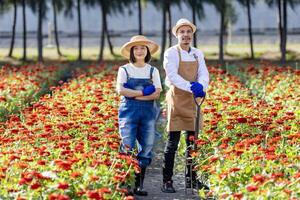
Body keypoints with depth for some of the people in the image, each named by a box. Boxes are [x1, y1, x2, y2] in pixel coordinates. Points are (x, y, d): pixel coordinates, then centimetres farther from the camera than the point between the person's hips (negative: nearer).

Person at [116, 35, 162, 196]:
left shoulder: (153, 71, 9)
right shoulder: (124, 70, 5)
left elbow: (156, 93, -3)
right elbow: (120, 90, -10)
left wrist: (133, 94, -12)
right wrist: (143, 92, -12)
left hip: (148, 112, 2)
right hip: (129, 111, -2)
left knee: (146, 148, 1)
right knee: (127, 148, -10)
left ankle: (139, 184, 8)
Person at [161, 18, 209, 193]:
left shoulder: (198, 54, 11)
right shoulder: (171, 53, -5)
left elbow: (204, 74, 0)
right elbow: (172, 75, -18)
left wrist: (201, 87, -23)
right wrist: (190, 87, -32)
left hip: (194, 100, 5)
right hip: (177, 98, -5)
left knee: (193, 141, 10)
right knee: (172, 142, -5)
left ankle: (192, 179, 19)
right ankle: (167, 181, -1)